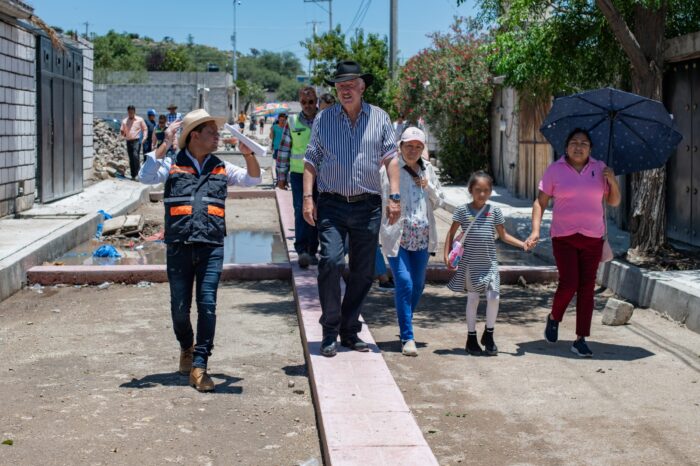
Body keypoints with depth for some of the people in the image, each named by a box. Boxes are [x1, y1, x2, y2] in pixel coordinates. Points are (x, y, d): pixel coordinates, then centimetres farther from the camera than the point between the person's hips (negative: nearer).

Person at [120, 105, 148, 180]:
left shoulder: (140, 120, 3)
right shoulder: (124, 121, 11)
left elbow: (145, 129, 9)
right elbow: (122, 131, 17)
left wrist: (144, 137, -6)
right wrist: (122, 133, -6)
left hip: (136, 140, -4)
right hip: (128, 141, 4)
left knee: (135, 155, -23)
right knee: (131, 159, 5)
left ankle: (138, 172, -19)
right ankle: (133, 175, 12)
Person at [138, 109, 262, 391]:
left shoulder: (220, 168, 17)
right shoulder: (172, 165, 8)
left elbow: (252, 179, 13)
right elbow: (146, 177, -7)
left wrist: (248, 154, -4)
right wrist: (165, 145, -11)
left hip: (212, 247, 1)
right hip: (179, 245, -1)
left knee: (207, 305, -9)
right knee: (179, 307, 5)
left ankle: (199, 366, -6)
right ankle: (187, 348, 33)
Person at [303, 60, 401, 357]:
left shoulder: (379, 118, 8)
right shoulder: (323, 119, 7)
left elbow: (390, 158, 7)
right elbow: (311, 161, 7)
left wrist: (395, 196, -3)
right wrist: (307, 197, -3)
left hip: (368, 205, 2)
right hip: (332, 204, -2)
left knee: (363, 272, 5)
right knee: (331, 261, -17)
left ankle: (350, 331, 19)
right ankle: (330, 332, -5)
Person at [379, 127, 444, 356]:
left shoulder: (428, 169, 12)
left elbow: (440, 201, 16)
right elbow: (382, 198, -5)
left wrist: (428, 186, -1)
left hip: (422, 236, 5)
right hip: (397, 234, -5)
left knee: (418, 284, 12)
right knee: (404, 282, -13)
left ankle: (405, 327, 33)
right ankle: (407, 337, -9)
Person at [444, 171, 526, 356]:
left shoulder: (494, 211, 2)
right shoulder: (463, 211, -3)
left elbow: (503, 235, 10)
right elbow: (451, 233, 4)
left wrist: (522, 244, -2)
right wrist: (447, 255, -3)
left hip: (489, 263, 2)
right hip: (470, 263, -1)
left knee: (494, 296, -8)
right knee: (473, 298, 5)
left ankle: (488, 335, 12)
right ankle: (471, 338, 18)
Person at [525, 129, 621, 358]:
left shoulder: (599, 168, 7)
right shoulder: (555, 170, 1)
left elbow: (614, 202, 11)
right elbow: (540, 202, 3)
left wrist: (613, 182, -8)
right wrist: (535, 230, -9)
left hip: (593, 237, 2)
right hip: (563, 236, -2)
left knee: (587, 288, 1)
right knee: (569, 283, -14)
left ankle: (580, 340, 8)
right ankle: (554, 318, 18)